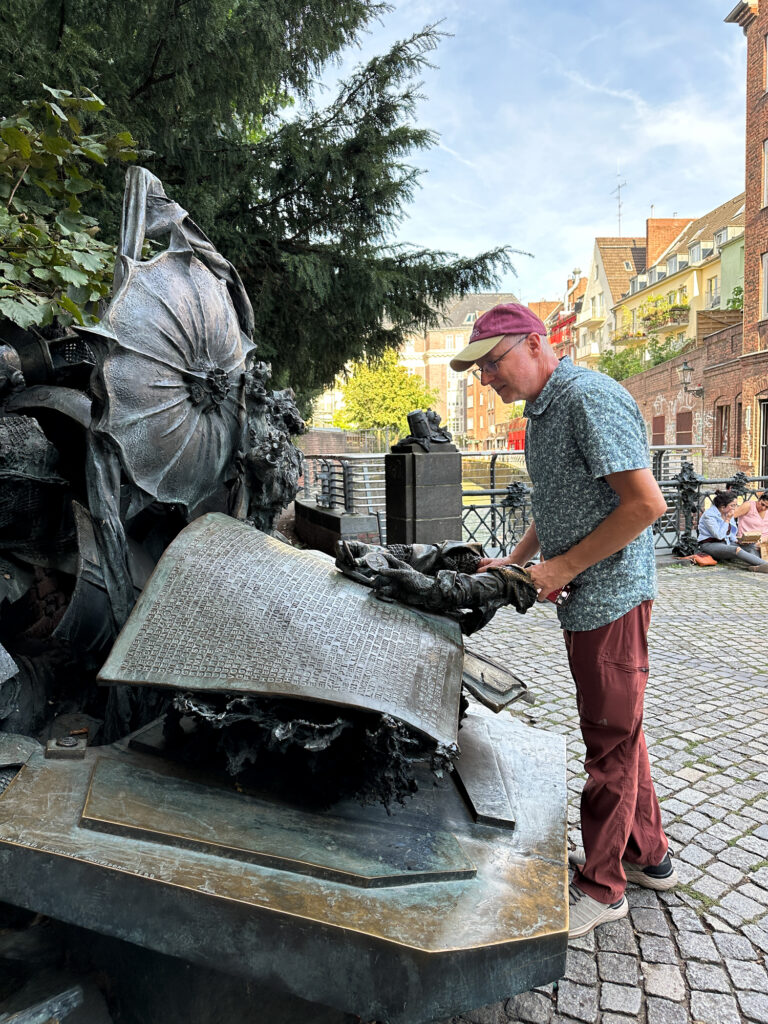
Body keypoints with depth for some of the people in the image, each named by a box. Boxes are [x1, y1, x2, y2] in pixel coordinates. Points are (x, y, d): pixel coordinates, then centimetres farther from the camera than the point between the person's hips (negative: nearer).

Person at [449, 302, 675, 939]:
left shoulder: (590, 398, -17)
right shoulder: (542, 411, 15)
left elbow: (646, 503, -23)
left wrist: (564, 566, -19)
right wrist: (516, 561, 13)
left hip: (611, 596, -10)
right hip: (586, 599, 10)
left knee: (611, 741, 3)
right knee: (617, 732, 19)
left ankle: (601, 887, 20)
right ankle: (650, 856, 36)